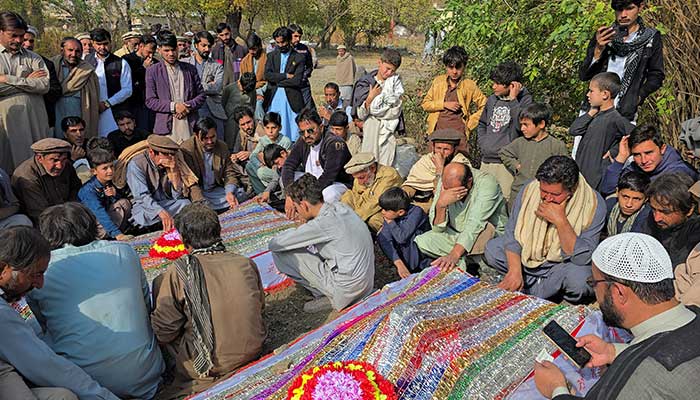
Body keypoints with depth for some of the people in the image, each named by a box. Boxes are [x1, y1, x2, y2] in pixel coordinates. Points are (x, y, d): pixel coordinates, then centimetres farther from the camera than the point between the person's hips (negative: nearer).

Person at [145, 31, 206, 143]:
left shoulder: (190, 69, 13)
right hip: (166, 127, -1)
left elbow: (201, 95, 13)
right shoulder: (152, 71, 7)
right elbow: (150, 101, 3)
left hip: (190, 125, 2)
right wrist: (173, 106, -10)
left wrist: (188, 106, -6)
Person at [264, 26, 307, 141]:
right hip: (273, 98, 3)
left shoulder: (299, 57, 1)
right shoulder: (272, 56, 13)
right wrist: (286, 76, -9)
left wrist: (277, 81, -5)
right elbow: (267, 75, -2)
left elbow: (297, 80, -9)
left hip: (291, 98, -3)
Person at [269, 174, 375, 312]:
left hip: (348, 291, -8)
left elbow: (274, 244, -14)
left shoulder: (322, 224, -22)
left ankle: (326, 297, -1)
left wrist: (295, 231, 3)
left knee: (279, 253, -8)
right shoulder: (340, 207, 1)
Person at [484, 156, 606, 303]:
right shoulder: (529, 190, -15)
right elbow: (512, 233, -11)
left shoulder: (594, 204, -23)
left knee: (581, 279, -35)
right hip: (528, 256, 3)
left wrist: (560, 221, -35)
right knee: (492, 248, -16)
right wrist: (515, 271, -26)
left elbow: (583, 259, -26)